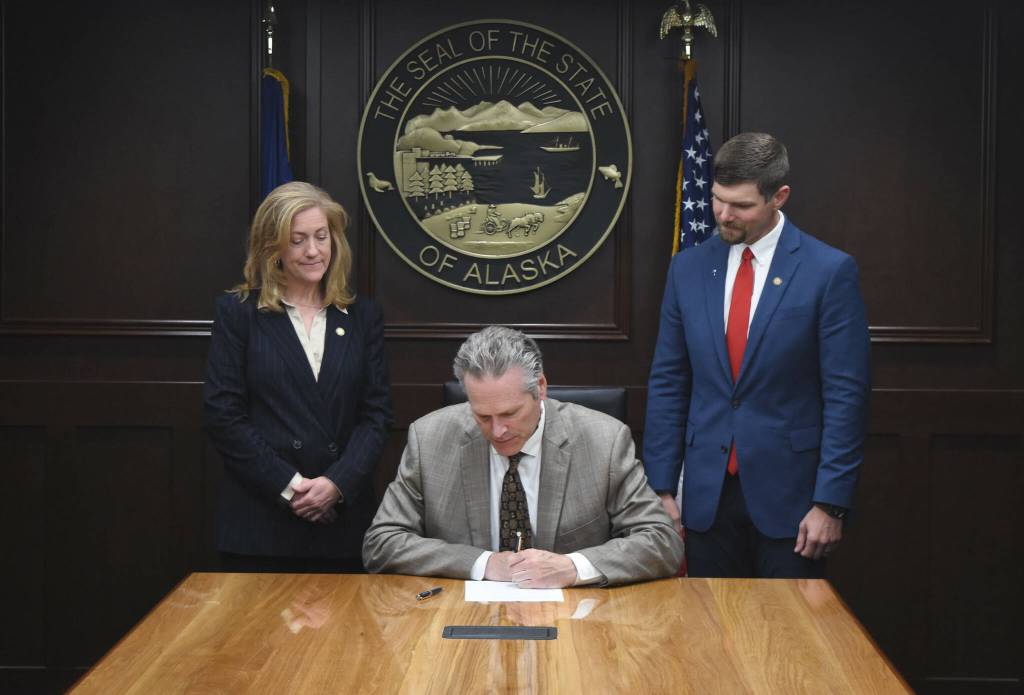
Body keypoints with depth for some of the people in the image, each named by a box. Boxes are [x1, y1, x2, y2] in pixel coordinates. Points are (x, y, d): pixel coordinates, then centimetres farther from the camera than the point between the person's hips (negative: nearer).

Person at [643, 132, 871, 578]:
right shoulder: (689, 268, 6)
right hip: (707, 495, 3)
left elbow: (846, 394, -8)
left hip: (788, 492, -3)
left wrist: (830, 503, -11)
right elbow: (667, 384, 7)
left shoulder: (829, 271, -7)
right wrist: (662, 487, 4)